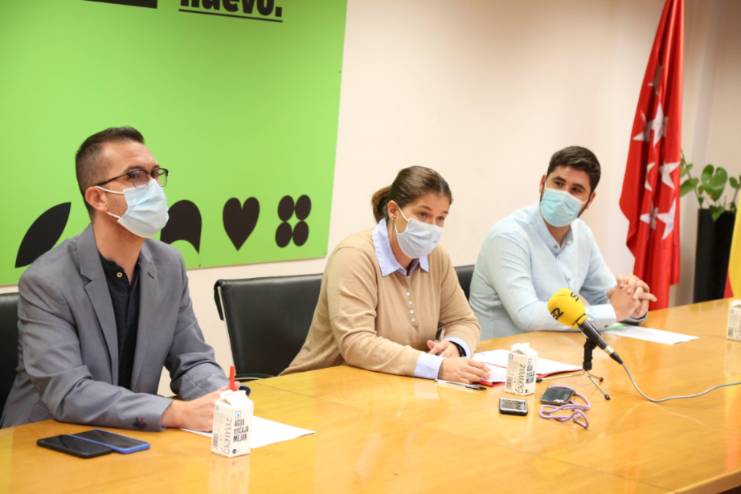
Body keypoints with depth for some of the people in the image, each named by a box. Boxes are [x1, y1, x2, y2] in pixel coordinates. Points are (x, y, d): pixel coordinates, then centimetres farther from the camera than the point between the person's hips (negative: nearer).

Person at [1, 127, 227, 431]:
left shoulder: (170, 266, 1)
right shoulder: (46, 281, -17)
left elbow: (192, 361, 5)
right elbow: (68, 394, -23)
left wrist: (222, 398, -18)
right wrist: (178, 413, -30)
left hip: (130, 439, 5)